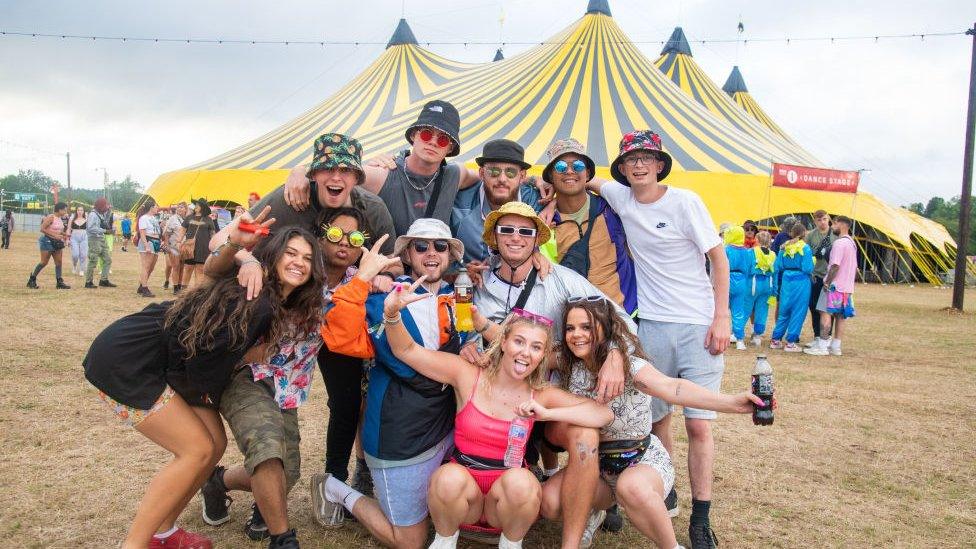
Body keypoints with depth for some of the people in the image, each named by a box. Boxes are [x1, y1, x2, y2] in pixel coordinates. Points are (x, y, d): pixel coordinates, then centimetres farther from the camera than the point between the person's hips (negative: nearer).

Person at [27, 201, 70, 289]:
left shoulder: (60, 219, 10)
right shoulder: (50, 217, -14)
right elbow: (42, 229, -18)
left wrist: (63, 234, 5)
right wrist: (55, 235, -22)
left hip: (56, 242, 8)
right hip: (48, 241, -8)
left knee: (58, 262, 3)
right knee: (44, 262, -4)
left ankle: (59, 282, 6)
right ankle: (32, 280, 9)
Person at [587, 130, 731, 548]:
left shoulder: (685, 202, -7)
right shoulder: (619, 197, 3)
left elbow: (719, 259, -4)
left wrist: (722, 316, -10)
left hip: (699, 325, -3)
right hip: (651, 325, 3)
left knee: (699, 424, -4)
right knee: (657, 418, 10)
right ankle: (665, 494, 31)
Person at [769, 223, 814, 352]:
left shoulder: (784, 247, 3)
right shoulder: (805, 248, -10)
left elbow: (777, 266, 3)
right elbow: (808, 268, -15)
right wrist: (812, 262, 5)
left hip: (786, 281, 5)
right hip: (800, 282, -5)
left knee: (784, 311, 14)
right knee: (797, 313, 4)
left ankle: (776, 340, 18)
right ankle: (790, 342, 6)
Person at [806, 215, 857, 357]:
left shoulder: (839, 243, -15)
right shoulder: (852, 243, 16)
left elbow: (835, 265, -22)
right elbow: (855, 267, 20)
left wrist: (827, 282, -15)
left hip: (835, 285, -9)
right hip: (847, 287, 9)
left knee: (825, 313, -6)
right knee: (841, 316, 9)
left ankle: (822, 346, -7)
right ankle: (835, 346, 14)